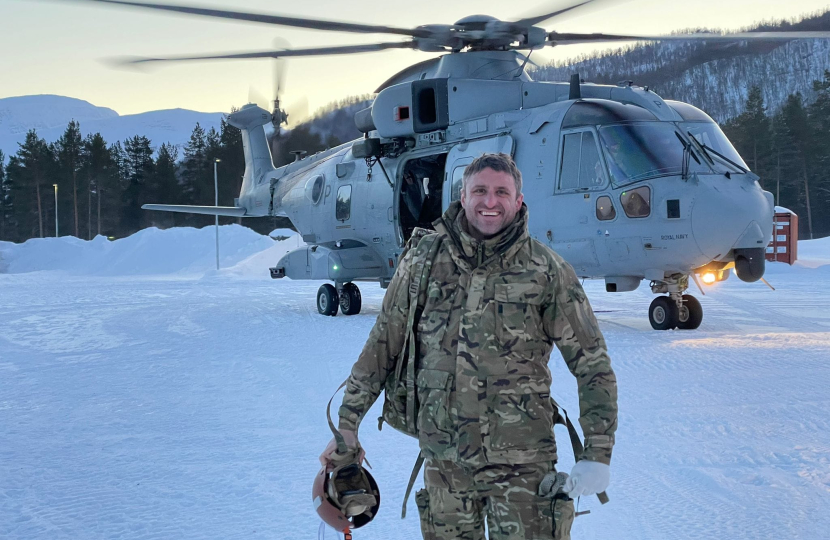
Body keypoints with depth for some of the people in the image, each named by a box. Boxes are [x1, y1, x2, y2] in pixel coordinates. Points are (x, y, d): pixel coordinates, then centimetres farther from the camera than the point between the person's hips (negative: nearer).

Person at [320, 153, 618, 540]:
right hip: (443, 460, 2)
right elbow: (381, 348, 11)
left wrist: (597, 455, -7)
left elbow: (593, 366, 0)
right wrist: (347, 425, 9)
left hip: (521, 463, -2)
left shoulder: (547, 271, -2)